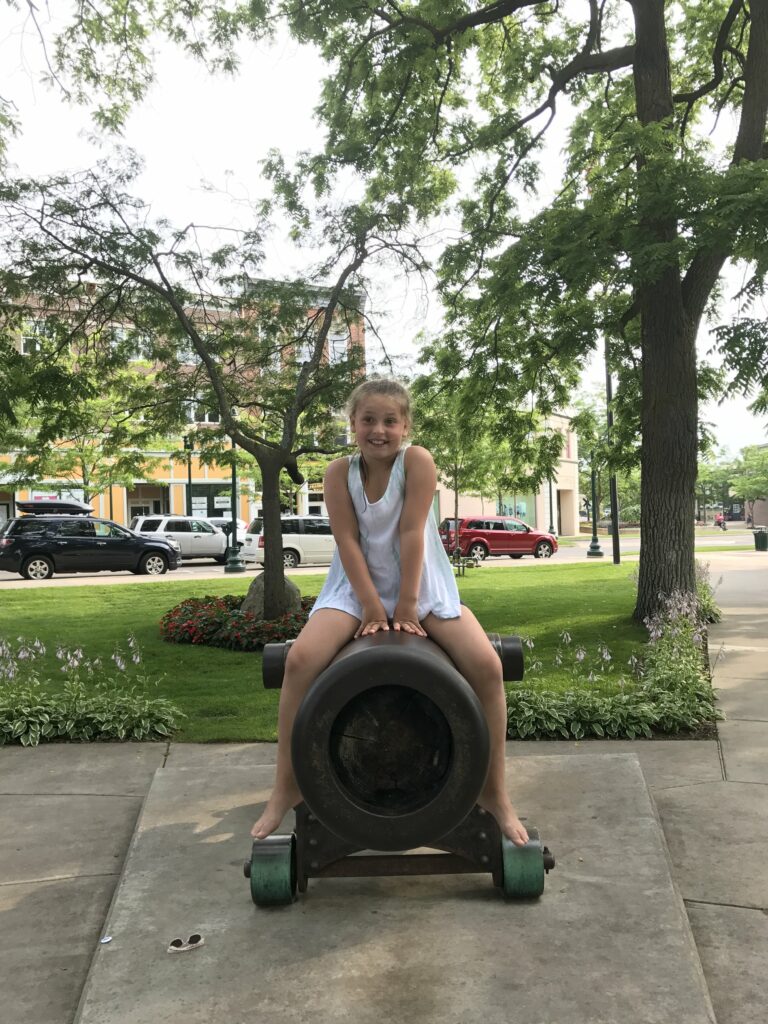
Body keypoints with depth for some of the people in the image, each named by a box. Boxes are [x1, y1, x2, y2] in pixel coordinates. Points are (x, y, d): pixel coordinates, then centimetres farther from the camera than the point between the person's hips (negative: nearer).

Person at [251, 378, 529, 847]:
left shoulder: (417, 461, -12)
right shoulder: (340, 473, -6)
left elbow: (411, 533, -17)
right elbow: (348, 542, -10)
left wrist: (407, 607, -19)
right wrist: (372, 607, -17)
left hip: (422, 586, -1)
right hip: (357, 587, 1)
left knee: (487, 665, -22)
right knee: (300, 659, -24)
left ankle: (495, 792, -4)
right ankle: (287, 788, -5)